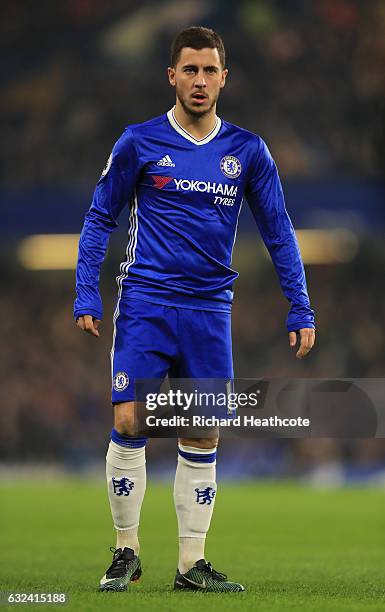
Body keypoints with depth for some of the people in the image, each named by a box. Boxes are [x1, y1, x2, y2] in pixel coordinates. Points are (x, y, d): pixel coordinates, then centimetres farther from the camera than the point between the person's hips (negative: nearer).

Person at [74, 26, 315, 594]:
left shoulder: (248, 151, 5)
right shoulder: (140, 142, -1)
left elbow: (278, 232, 10)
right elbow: (99, 218, 6)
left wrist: (301, 311, 5)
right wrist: (87, 295, -4)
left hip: (210, 310, 2)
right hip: (145, 303, -2)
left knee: (204, 436, 2)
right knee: (129, 422, -9)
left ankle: (192, 563, 9)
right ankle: (126, 552, 6)